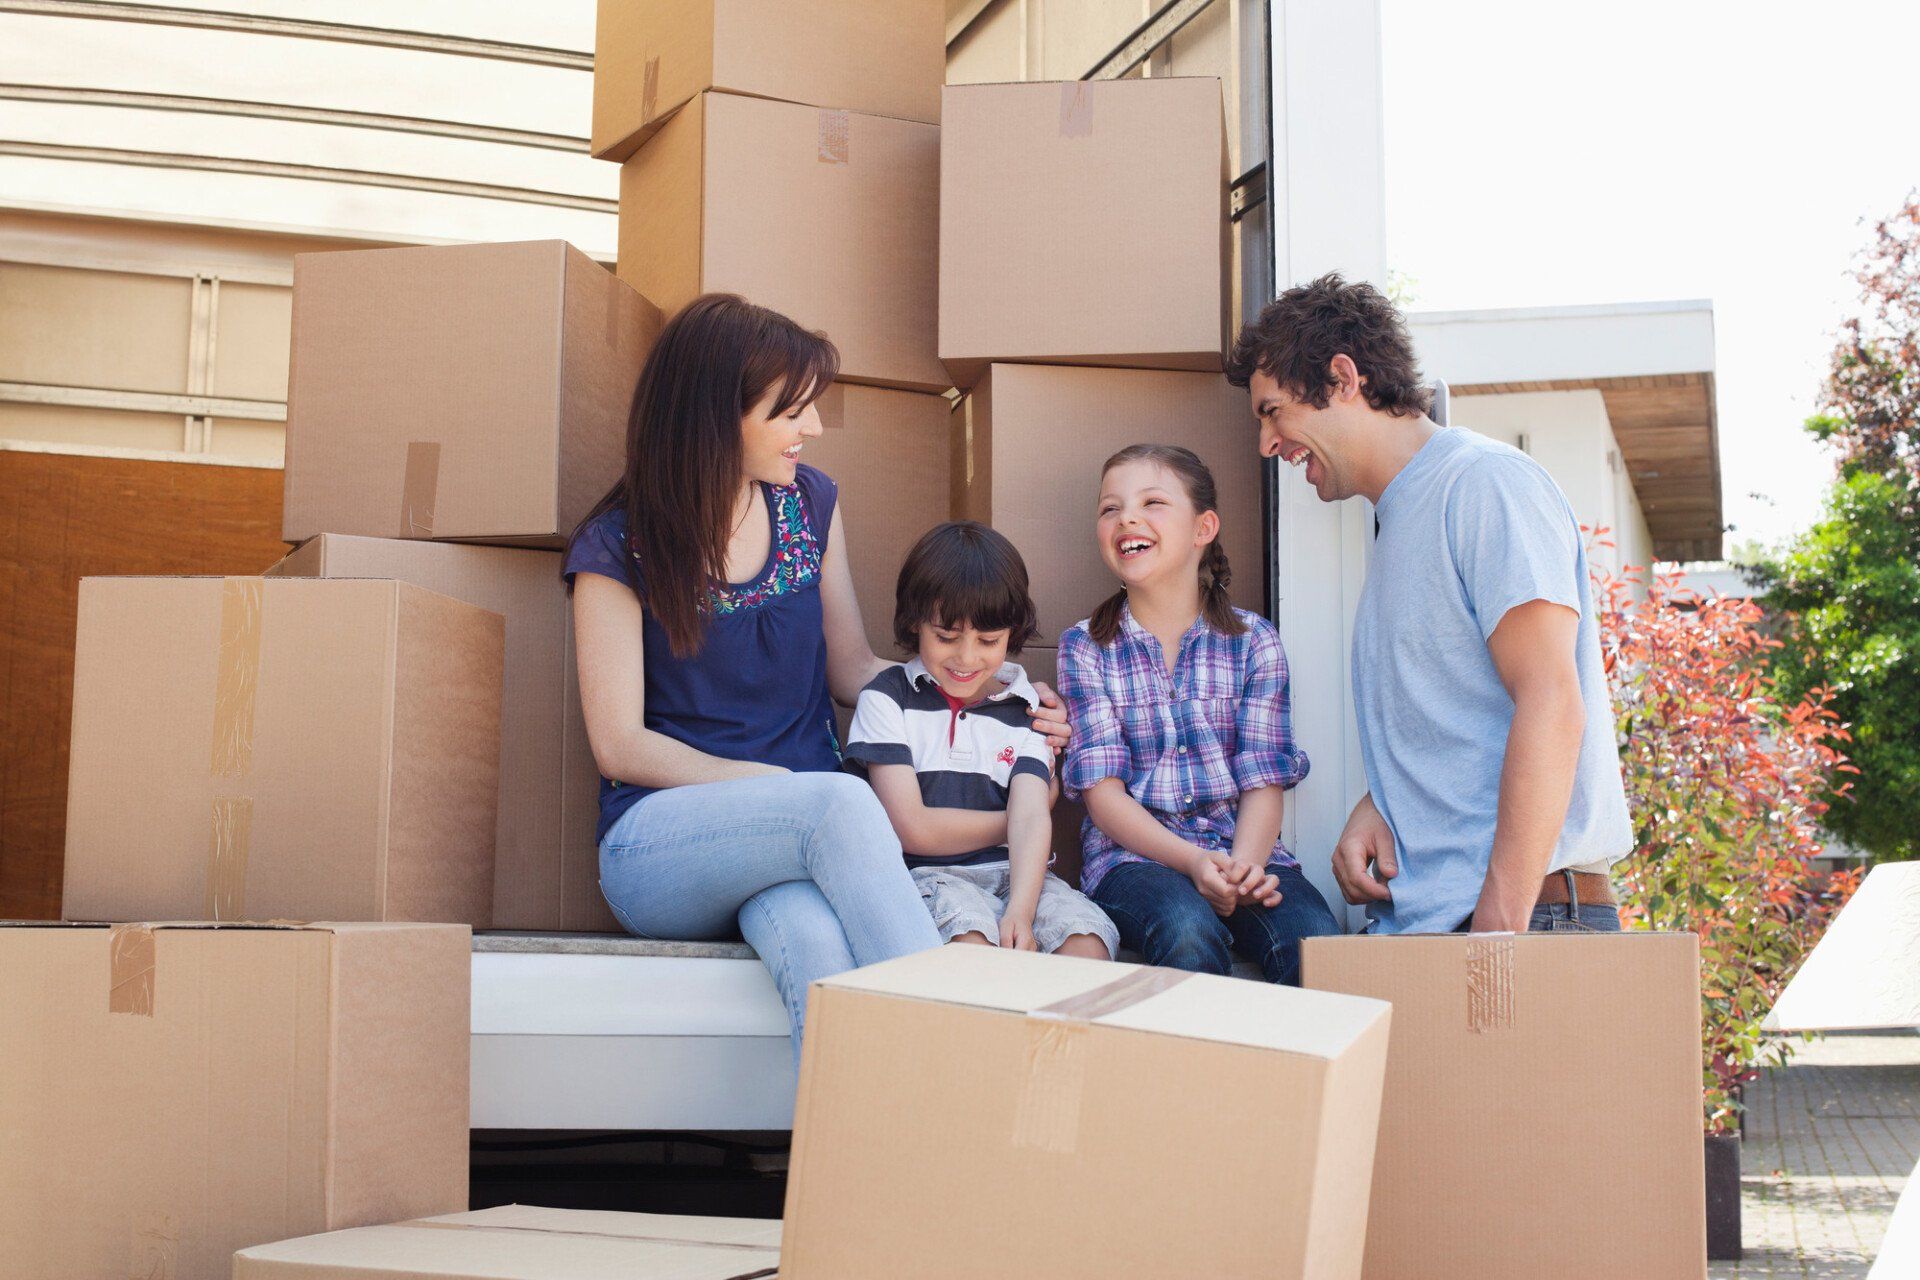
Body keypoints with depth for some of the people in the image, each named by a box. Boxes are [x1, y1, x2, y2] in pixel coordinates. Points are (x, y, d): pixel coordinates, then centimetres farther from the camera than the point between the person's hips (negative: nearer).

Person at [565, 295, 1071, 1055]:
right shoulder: (620, 547, -4)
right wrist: (775, 785, -16)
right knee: (842, 800, -37)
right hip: (660, 843, -3)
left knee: (817, 943, -36)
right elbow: (620, 745, -6)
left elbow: (851, 668, 15)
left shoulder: (810, 504, 9)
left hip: (799, 835, 3)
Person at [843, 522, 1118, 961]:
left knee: (1087, 941, -27)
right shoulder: (887, 699, 4)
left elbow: (1031, 818, -4)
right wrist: (1017, 821, 4)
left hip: (1014, 873, 3)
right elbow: (911, 830, -4)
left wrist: (1020, 912, -23)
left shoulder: (1024, 711, 13)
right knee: (973, 939, -36)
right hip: (925, 876, -3)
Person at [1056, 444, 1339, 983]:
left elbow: (1263, 781, 2)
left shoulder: (1254, 641, 8)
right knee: (1187, 931, -34)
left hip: (1243, 847, 1)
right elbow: (1103, 791, -2)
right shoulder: (1085, 648, 6)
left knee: (1318, 947, -29)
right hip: (1133, 855, -1)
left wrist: (1243, 866, -20)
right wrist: (1192, 861, -19)